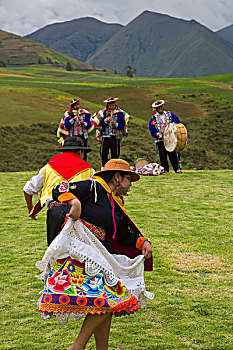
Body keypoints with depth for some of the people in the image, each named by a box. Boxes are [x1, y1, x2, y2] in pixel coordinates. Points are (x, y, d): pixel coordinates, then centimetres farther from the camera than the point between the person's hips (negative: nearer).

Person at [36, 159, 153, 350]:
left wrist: (144, 242, 11)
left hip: (95, 255, 9)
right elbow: (59, 189, -10)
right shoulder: (94, 187, -4)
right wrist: (74, 201, -28)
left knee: (109, 301, 7)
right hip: (77, 251, -9)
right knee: (108, 299, -14)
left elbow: (125, 235, 27)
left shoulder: (117, 206, 20)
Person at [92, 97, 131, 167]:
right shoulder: (103, 112, 6)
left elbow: (122, 125, -3)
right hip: (105, 136, 1)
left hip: (115, 137, -1)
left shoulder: (120, 113, 2)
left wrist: (116, 124, -21)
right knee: (103, 153, 3)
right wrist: (106, 120, -14)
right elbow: (98, 123, 1)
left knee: (115, 154, 1)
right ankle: (104, 167, 18)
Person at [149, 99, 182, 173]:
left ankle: (177, 168, -3)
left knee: (173, 154, -5)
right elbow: (152, 130, 4)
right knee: (162, 156, -2)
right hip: (160, 140, 0)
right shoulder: (154, 118, 7)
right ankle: (165, 169, 6)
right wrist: (157, 134, -13)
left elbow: (177, 120, 9)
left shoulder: (169, 114, 12)